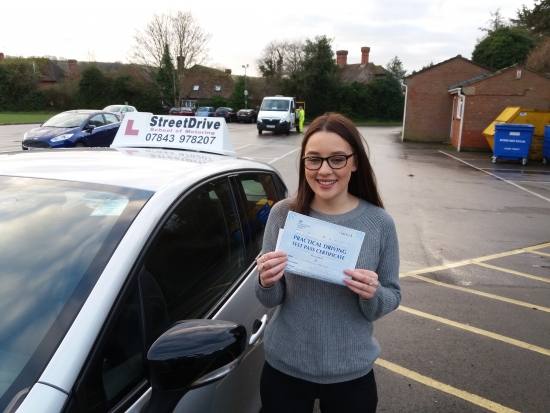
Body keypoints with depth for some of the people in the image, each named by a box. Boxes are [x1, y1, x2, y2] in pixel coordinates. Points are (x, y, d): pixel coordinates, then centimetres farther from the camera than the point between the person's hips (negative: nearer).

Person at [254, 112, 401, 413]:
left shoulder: (379, 223, -11)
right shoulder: (283, 214, -10)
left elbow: (392, 298, -2)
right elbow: (270, 301, -4)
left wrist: (373, 295, -23)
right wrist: (266, 284, -25)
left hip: (351, 375, 0)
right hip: (283, 369, 1)